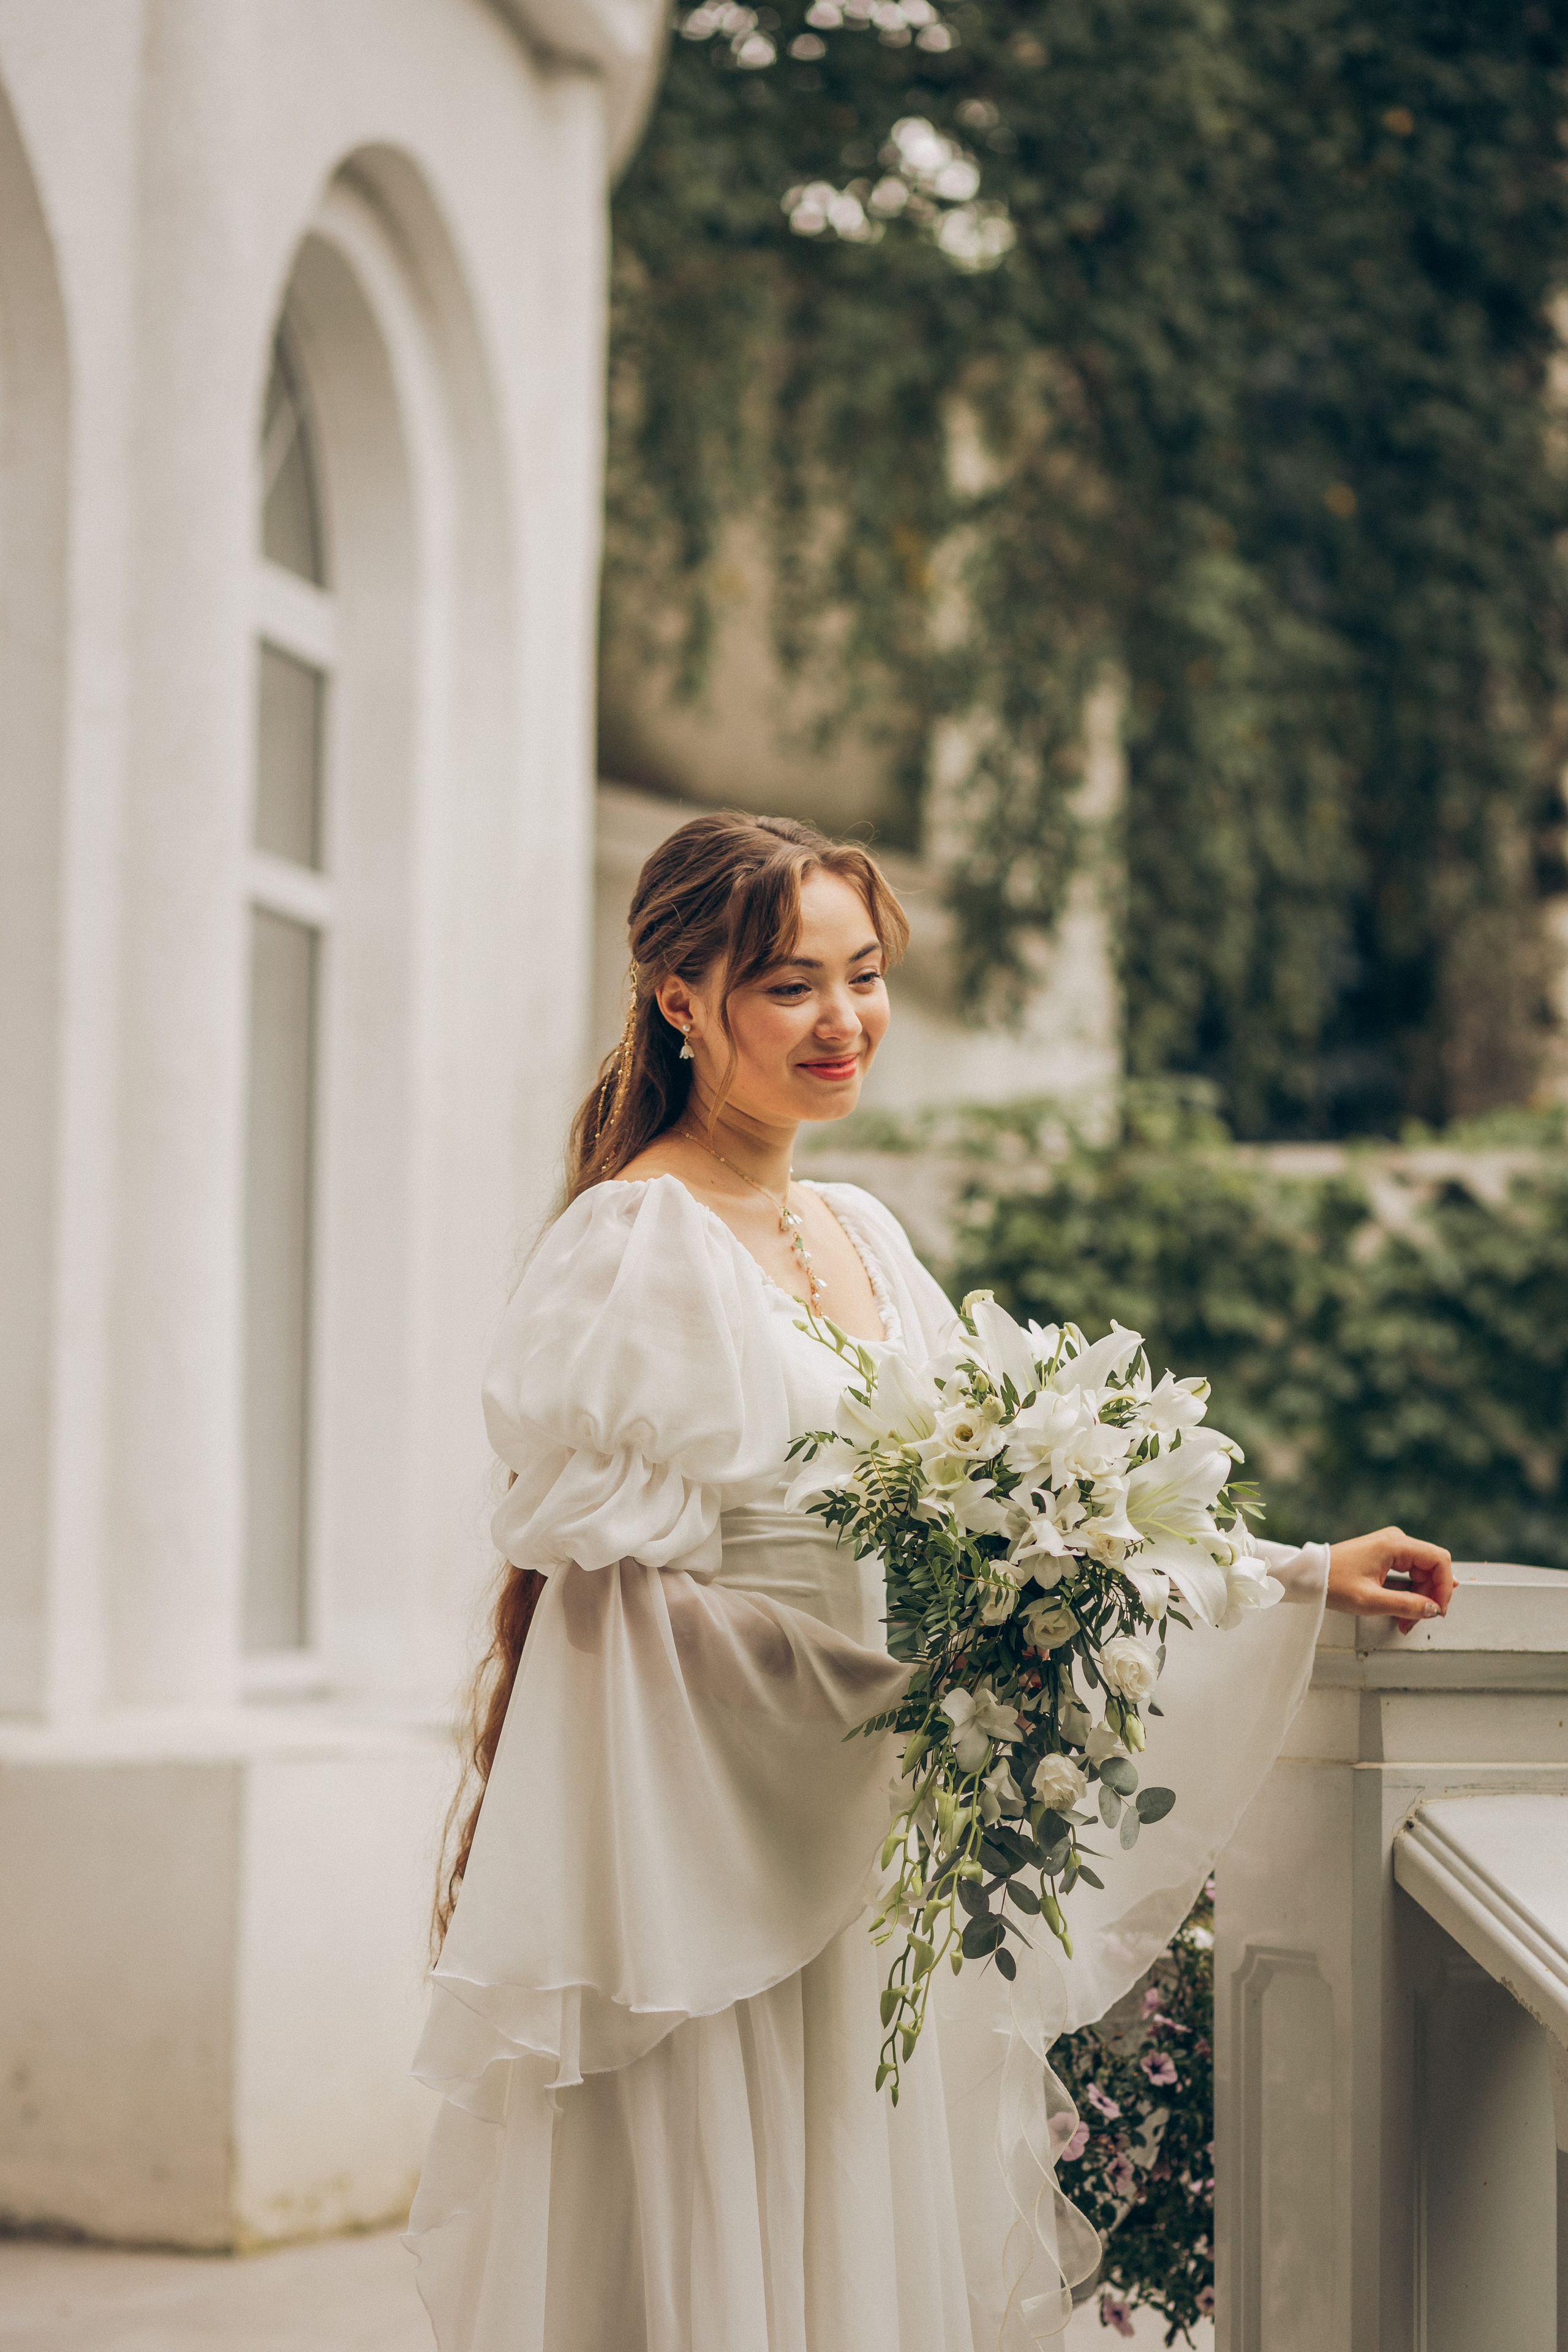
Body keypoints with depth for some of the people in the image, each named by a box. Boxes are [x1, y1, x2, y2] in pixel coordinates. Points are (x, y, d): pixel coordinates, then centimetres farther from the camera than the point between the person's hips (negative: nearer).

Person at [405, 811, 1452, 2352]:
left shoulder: (865, 1235, 13)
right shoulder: (636, 1244, -11)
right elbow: (601, 1573, -14)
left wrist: (1298, 1577, 14)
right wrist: (876, 1672, -22)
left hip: (878, 1854, 7)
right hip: (711, 1858, -7)